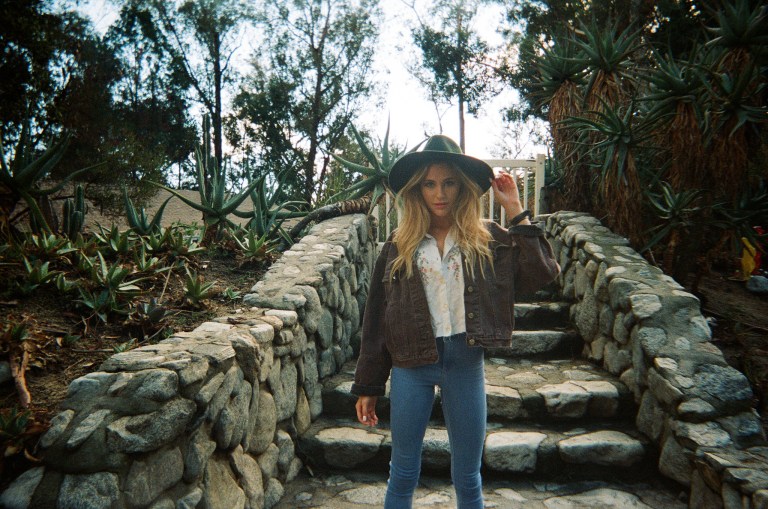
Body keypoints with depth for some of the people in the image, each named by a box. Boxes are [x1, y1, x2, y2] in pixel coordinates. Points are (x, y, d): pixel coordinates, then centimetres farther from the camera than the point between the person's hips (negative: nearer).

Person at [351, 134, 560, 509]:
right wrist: (367, 386, 4)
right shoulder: (398, 247, 2)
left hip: (465, 362, 0)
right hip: (411, 364, 0)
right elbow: (376, 319, 3)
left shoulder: (488, 240, 1)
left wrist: (516, 212, -9)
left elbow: (542, 274, -11)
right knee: (403, 475, 13)